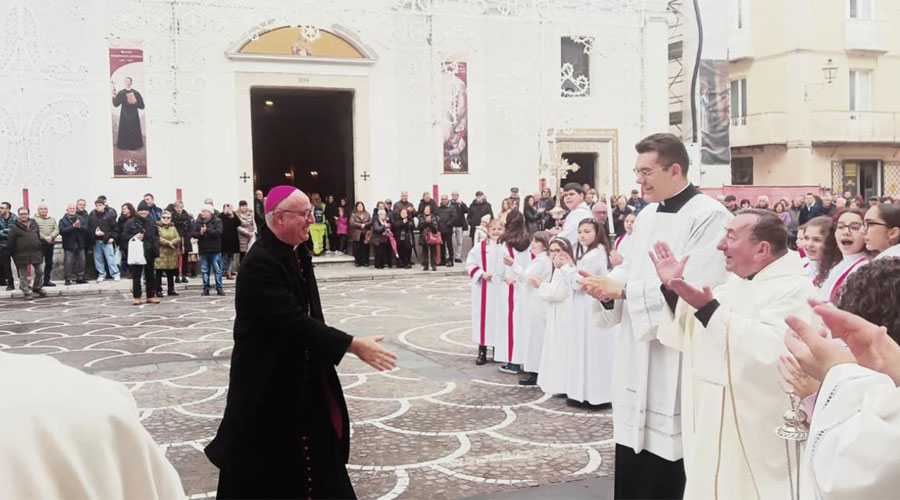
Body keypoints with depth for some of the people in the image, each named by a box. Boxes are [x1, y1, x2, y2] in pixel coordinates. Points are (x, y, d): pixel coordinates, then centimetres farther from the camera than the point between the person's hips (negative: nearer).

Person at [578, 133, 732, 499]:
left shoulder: (711, 218, -12)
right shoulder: (647, 215, 13)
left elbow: (694, 288, -21)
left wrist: (622, 290, -20)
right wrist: (608, 286, -7)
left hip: (678, 357, -7)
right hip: (638, 354, 8)